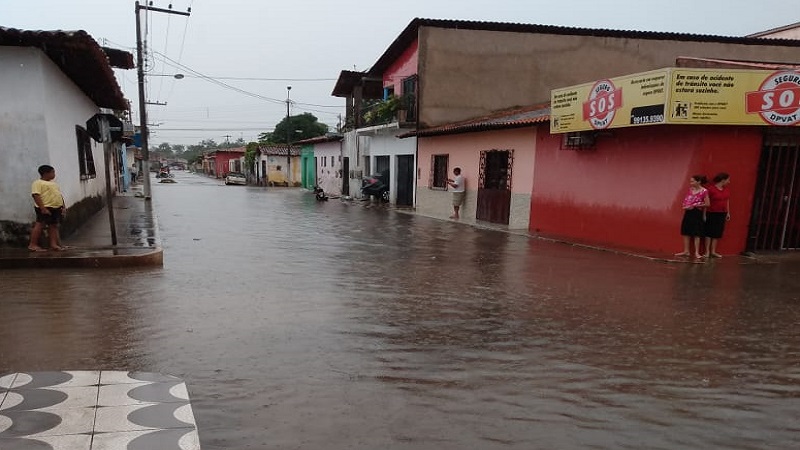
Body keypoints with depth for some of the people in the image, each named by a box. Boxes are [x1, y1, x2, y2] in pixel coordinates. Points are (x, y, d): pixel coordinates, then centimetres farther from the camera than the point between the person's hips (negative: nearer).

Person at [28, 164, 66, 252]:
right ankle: (33, 245, -1)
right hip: (45, 208, -8)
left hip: (56, 208, 8)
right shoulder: (38, 183, -6)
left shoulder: (53, 183, 21)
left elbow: (59, 195, 23)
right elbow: (36, 195, -16)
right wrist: (43, 208, -23)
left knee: (54, 225, 8)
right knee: (40, 225, -6)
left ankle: (53, 244, 10)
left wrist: (63, 206, 14)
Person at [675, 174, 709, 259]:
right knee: (686, 232, 7)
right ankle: (686, 251, 15)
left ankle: (697, 252, 2)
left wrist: (695, 205, -12)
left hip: (697, 213, -6)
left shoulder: (704, 191, -11)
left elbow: (707, 204, -11)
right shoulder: (690, 189, 6)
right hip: (688, 212, 6)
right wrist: (685, 206, -3)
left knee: (696, 233, -4)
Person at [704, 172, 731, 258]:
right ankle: (707, 251, 6)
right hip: (712, 213, -6)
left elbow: (727, 201, 14)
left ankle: (713, 251, 15)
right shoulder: (711, 188, -13)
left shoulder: (727, 189, 7)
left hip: (722, 214, 6)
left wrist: (728, 213, 14)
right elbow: (707, 202, -11)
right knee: (709, 232, 0)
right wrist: (704, 214, -11)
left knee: (718, 232, 9)